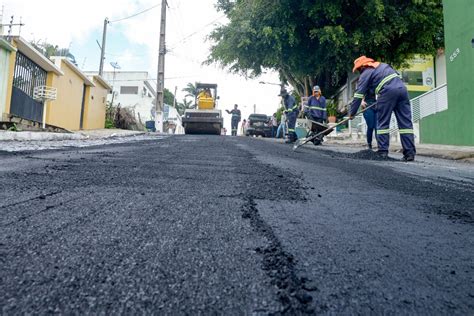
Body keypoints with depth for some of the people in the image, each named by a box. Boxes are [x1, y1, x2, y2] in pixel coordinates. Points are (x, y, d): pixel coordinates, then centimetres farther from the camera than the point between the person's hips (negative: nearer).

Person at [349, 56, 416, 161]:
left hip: (388, 91, -6)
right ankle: (410, 153, 0)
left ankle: (383, 152, -1)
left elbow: (358, 95, 5)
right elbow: (398, 75, 32)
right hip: (402, 88, 6)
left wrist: (352, 113, 8)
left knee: (383, 123, 3)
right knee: (406, 123, 2)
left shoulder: (365, 73, 11)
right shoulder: (382, 65, 30)